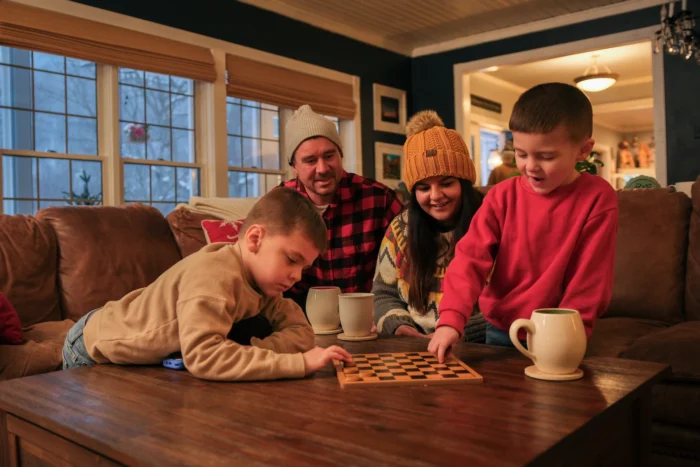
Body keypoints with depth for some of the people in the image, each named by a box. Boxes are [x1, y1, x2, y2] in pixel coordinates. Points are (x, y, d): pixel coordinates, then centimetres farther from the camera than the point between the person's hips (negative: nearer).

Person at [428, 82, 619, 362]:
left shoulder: (597, 199, -13)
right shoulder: (502, 196, -7)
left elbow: (589, 279, -12)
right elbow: (471, 257, -15)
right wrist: (451, 319, -28)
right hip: (499, 332, 3)